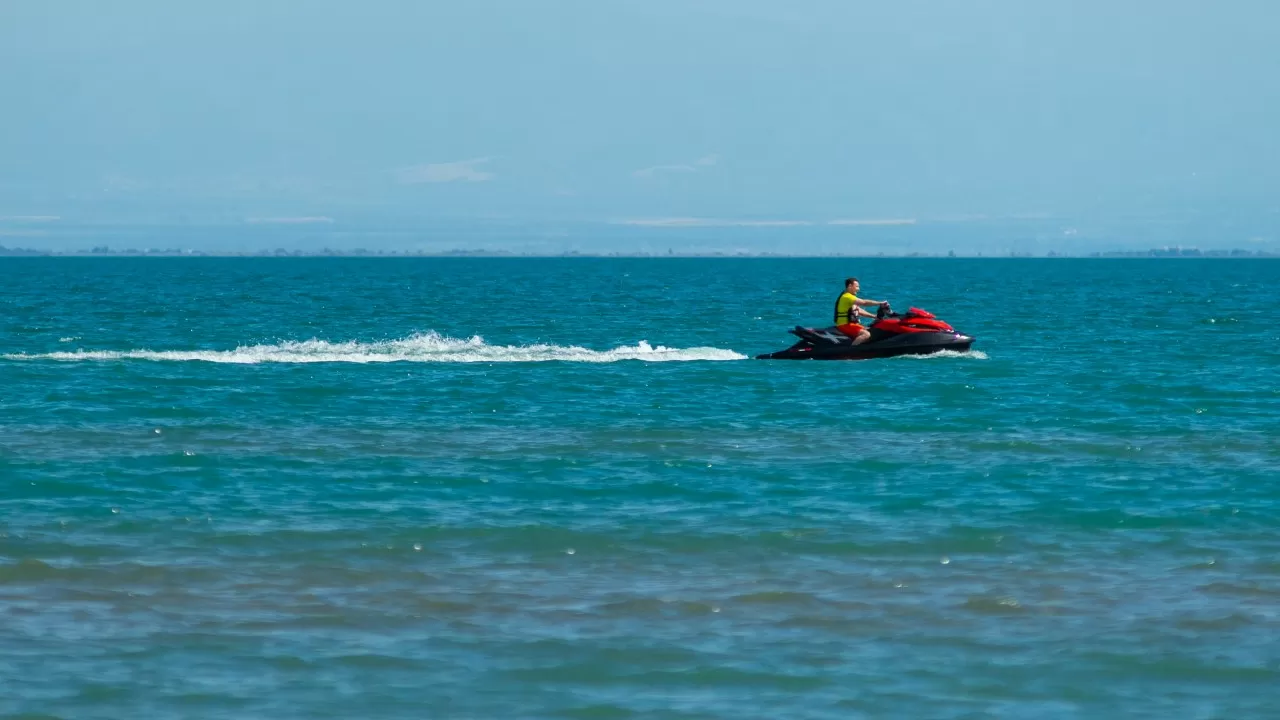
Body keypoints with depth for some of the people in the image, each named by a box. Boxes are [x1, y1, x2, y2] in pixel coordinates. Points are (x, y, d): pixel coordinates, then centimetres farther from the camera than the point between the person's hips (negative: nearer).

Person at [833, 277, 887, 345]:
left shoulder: (850, 297, 18)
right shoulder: (847, 297, -15)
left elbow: (859, 311, 20)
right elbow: (864, 303, -21)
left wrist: (874, 316, 12)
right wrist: (880, 303, -15)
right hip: (844, 325, -11)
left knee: (869, 331, 20)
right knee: (866, 334, -28)